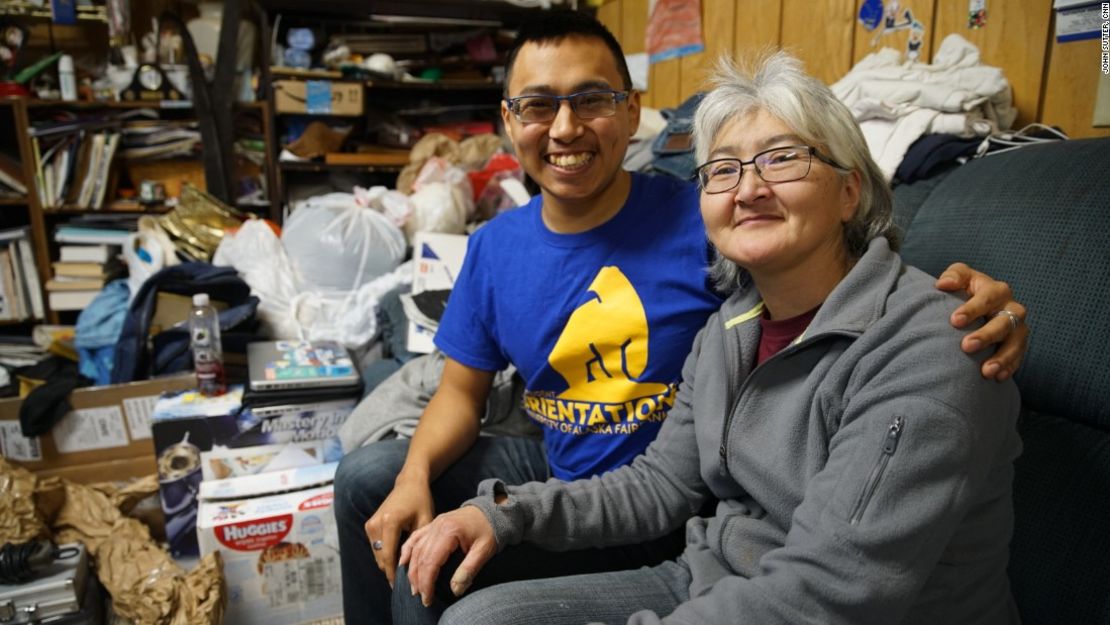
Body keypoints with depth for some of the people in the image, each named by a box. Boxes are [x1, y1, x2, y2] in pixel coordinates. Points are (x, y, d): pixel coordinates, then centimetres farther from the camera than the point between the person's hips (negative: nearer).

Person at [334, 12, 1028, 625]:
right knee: (367, 476, 8)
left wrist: (972, 297, -36)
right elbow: (463, 389, 6)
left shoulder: (705, 220, -19)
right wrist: (416, 476, -12)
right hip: (553, 468, 6)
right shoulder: (495, 246, -2)